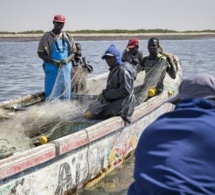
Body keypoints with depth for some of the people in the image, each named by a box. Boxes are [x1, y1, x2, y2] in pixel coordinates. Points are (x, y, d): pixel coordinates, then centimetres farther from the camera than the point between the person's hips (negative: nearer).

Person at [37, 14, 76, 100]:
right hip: (52, 69, -4)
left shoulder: (68, 37, 10)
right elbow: (41, 54, -2)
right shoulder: (46, 37, -1)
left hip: (65, 69, 4)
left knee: (65, 94, 8)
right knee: (52, 95, -5)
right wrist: (53, 61, -16)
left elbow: (73, 52, 12)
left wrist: (67, 59, -11)